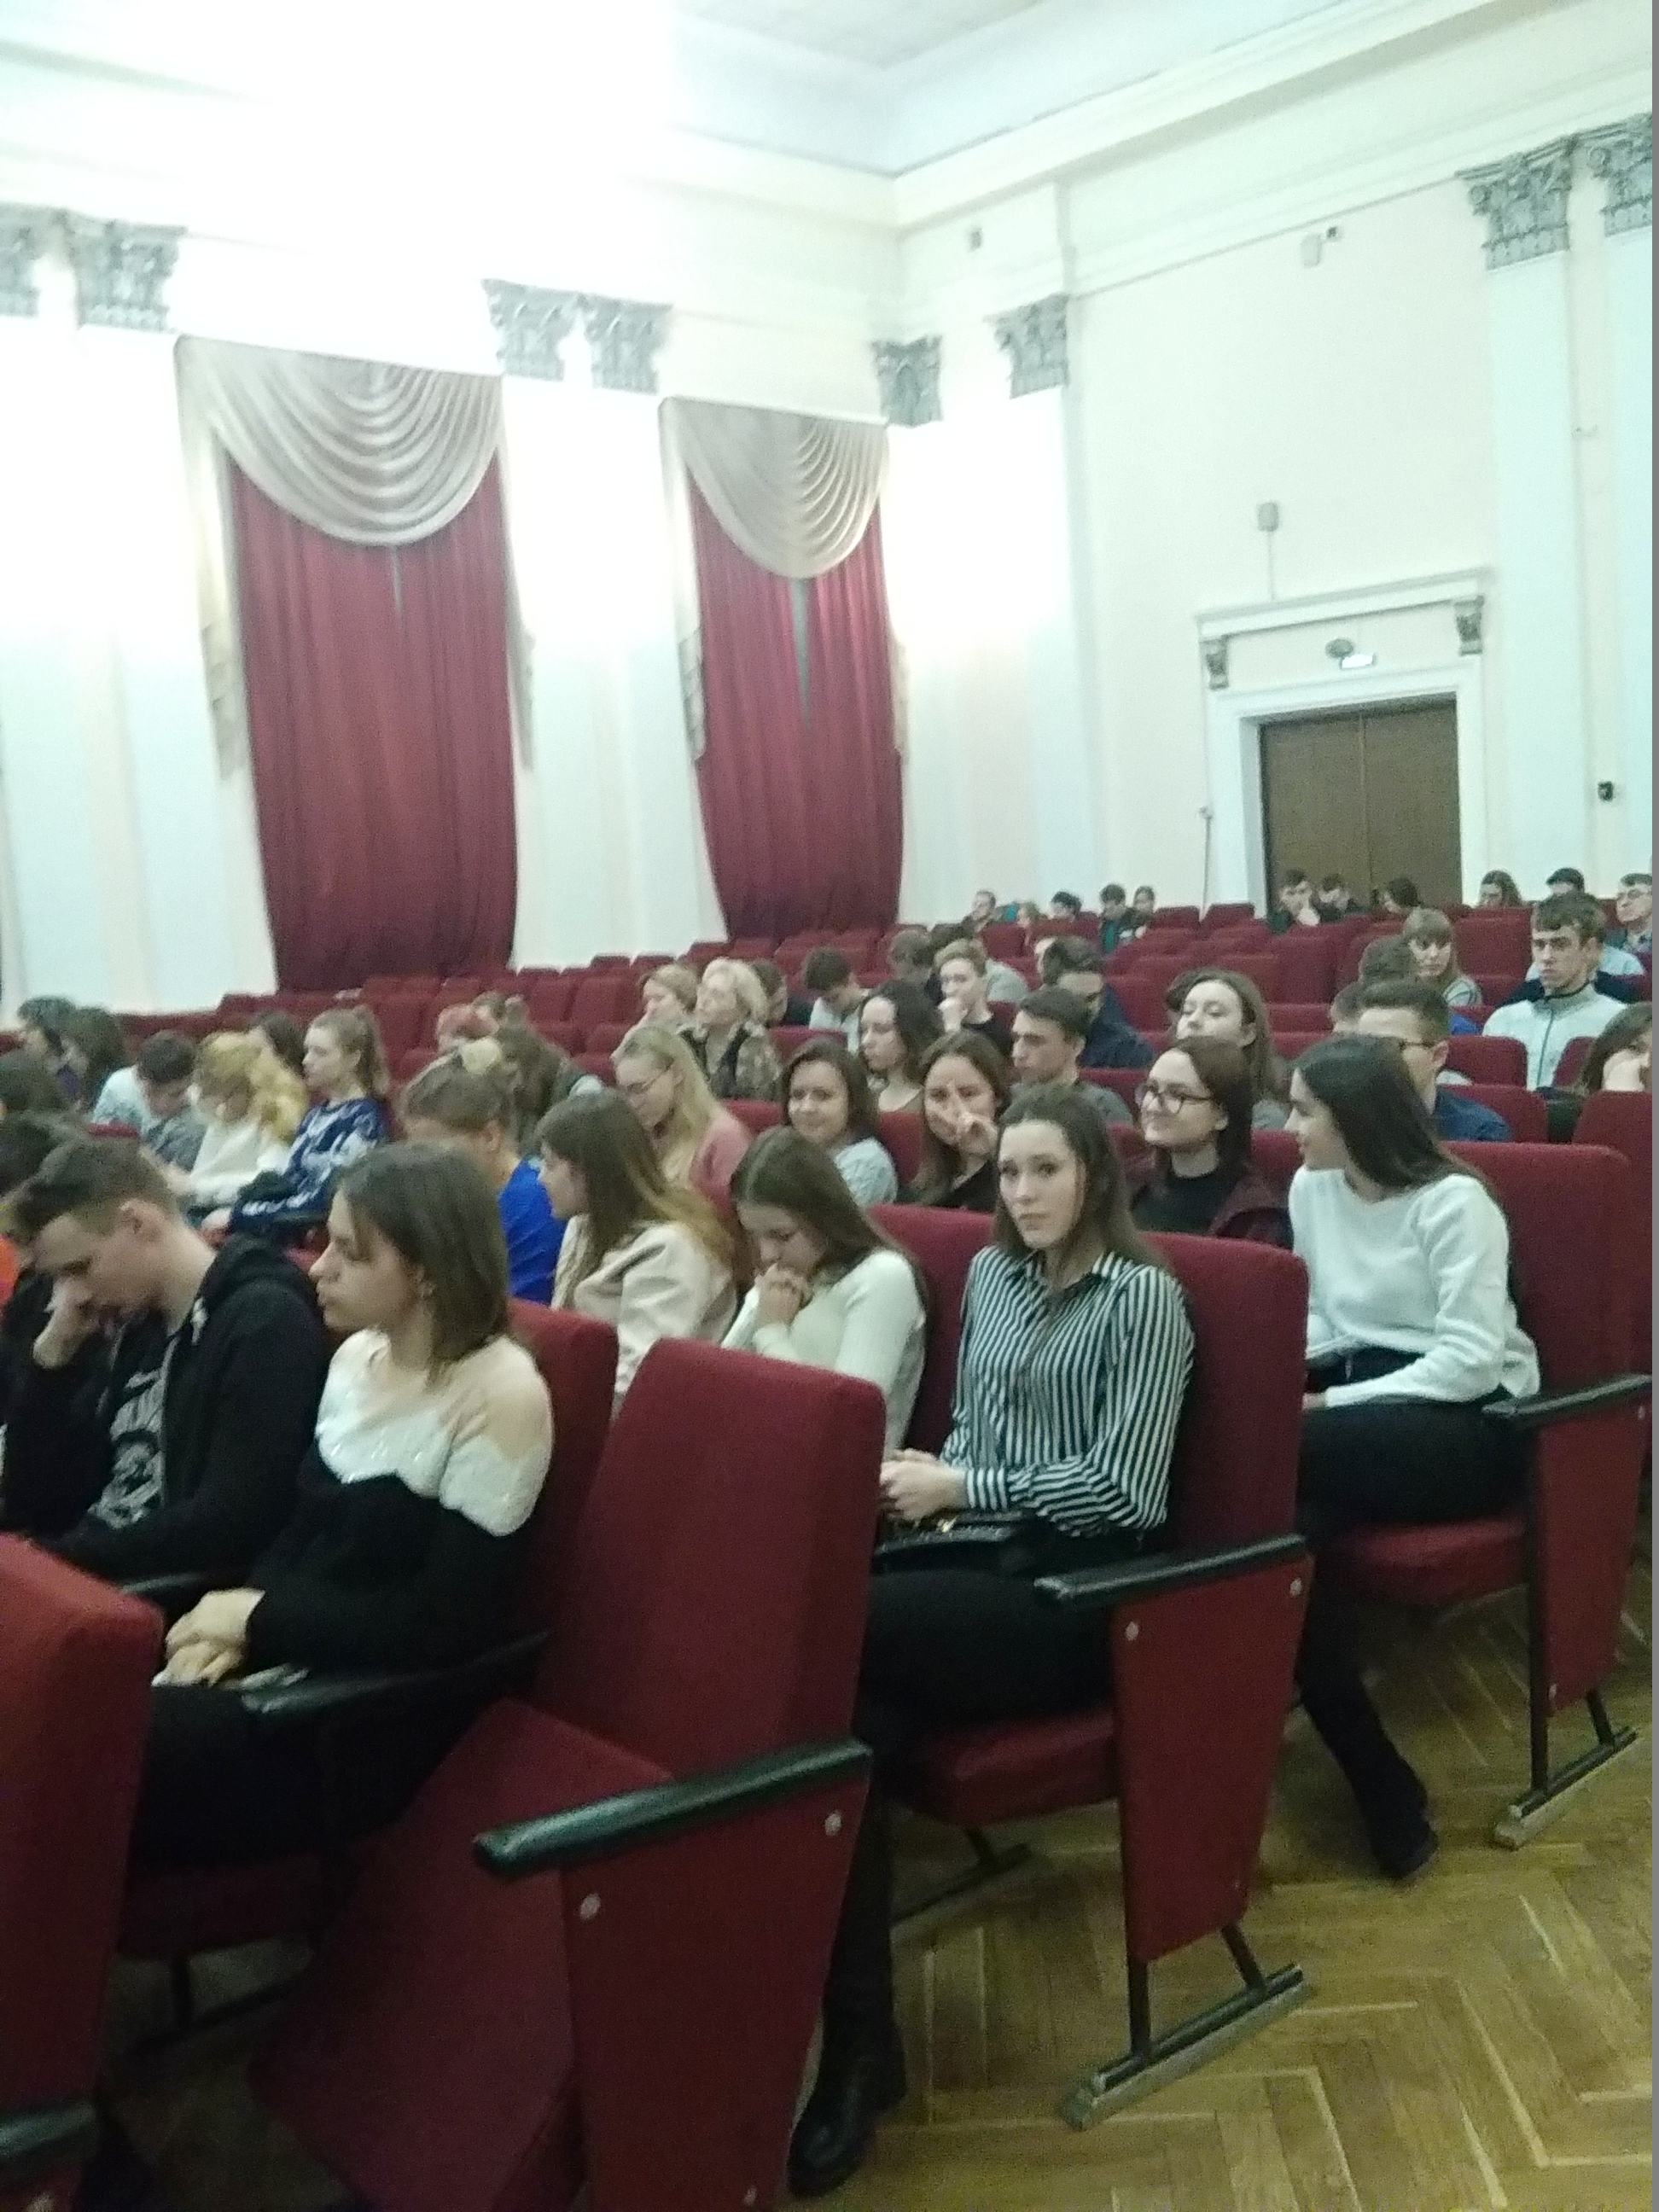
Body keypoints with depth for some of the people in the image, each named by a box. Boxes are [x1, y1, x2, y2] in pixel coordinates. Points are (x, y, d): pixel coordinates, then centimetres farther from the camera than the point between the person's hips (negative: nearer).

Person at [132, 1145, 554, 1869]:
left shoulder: (499, 1397, -17)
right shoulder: (357, 1356, 6)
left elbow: (447, 1625, -18)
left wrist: (260, 1618, -13)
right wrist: (234, 1626, -6)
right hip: (286, 1662, 7)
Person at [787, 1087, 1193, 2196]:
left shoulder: (1144, 1295, -5)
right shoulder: (989, 1275, 15)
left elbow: (1122, 1489, -11)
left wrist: (962, 1488, -14)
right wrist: (932, 1480, -3)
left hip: (1081, 1590, -6)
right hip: (985, 1562, 6)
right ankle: (858, 2041, -17)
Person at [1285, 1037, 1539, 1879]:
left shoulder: (1454, 1202, -13)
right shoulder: (1311, 1189, 8)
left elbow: (1471, 1361, -20)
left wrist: (1330, 1405, -22)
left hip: (1472, 1423, -6)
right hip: (1364, 1391, 7)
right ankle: (1383, 1790, -20)